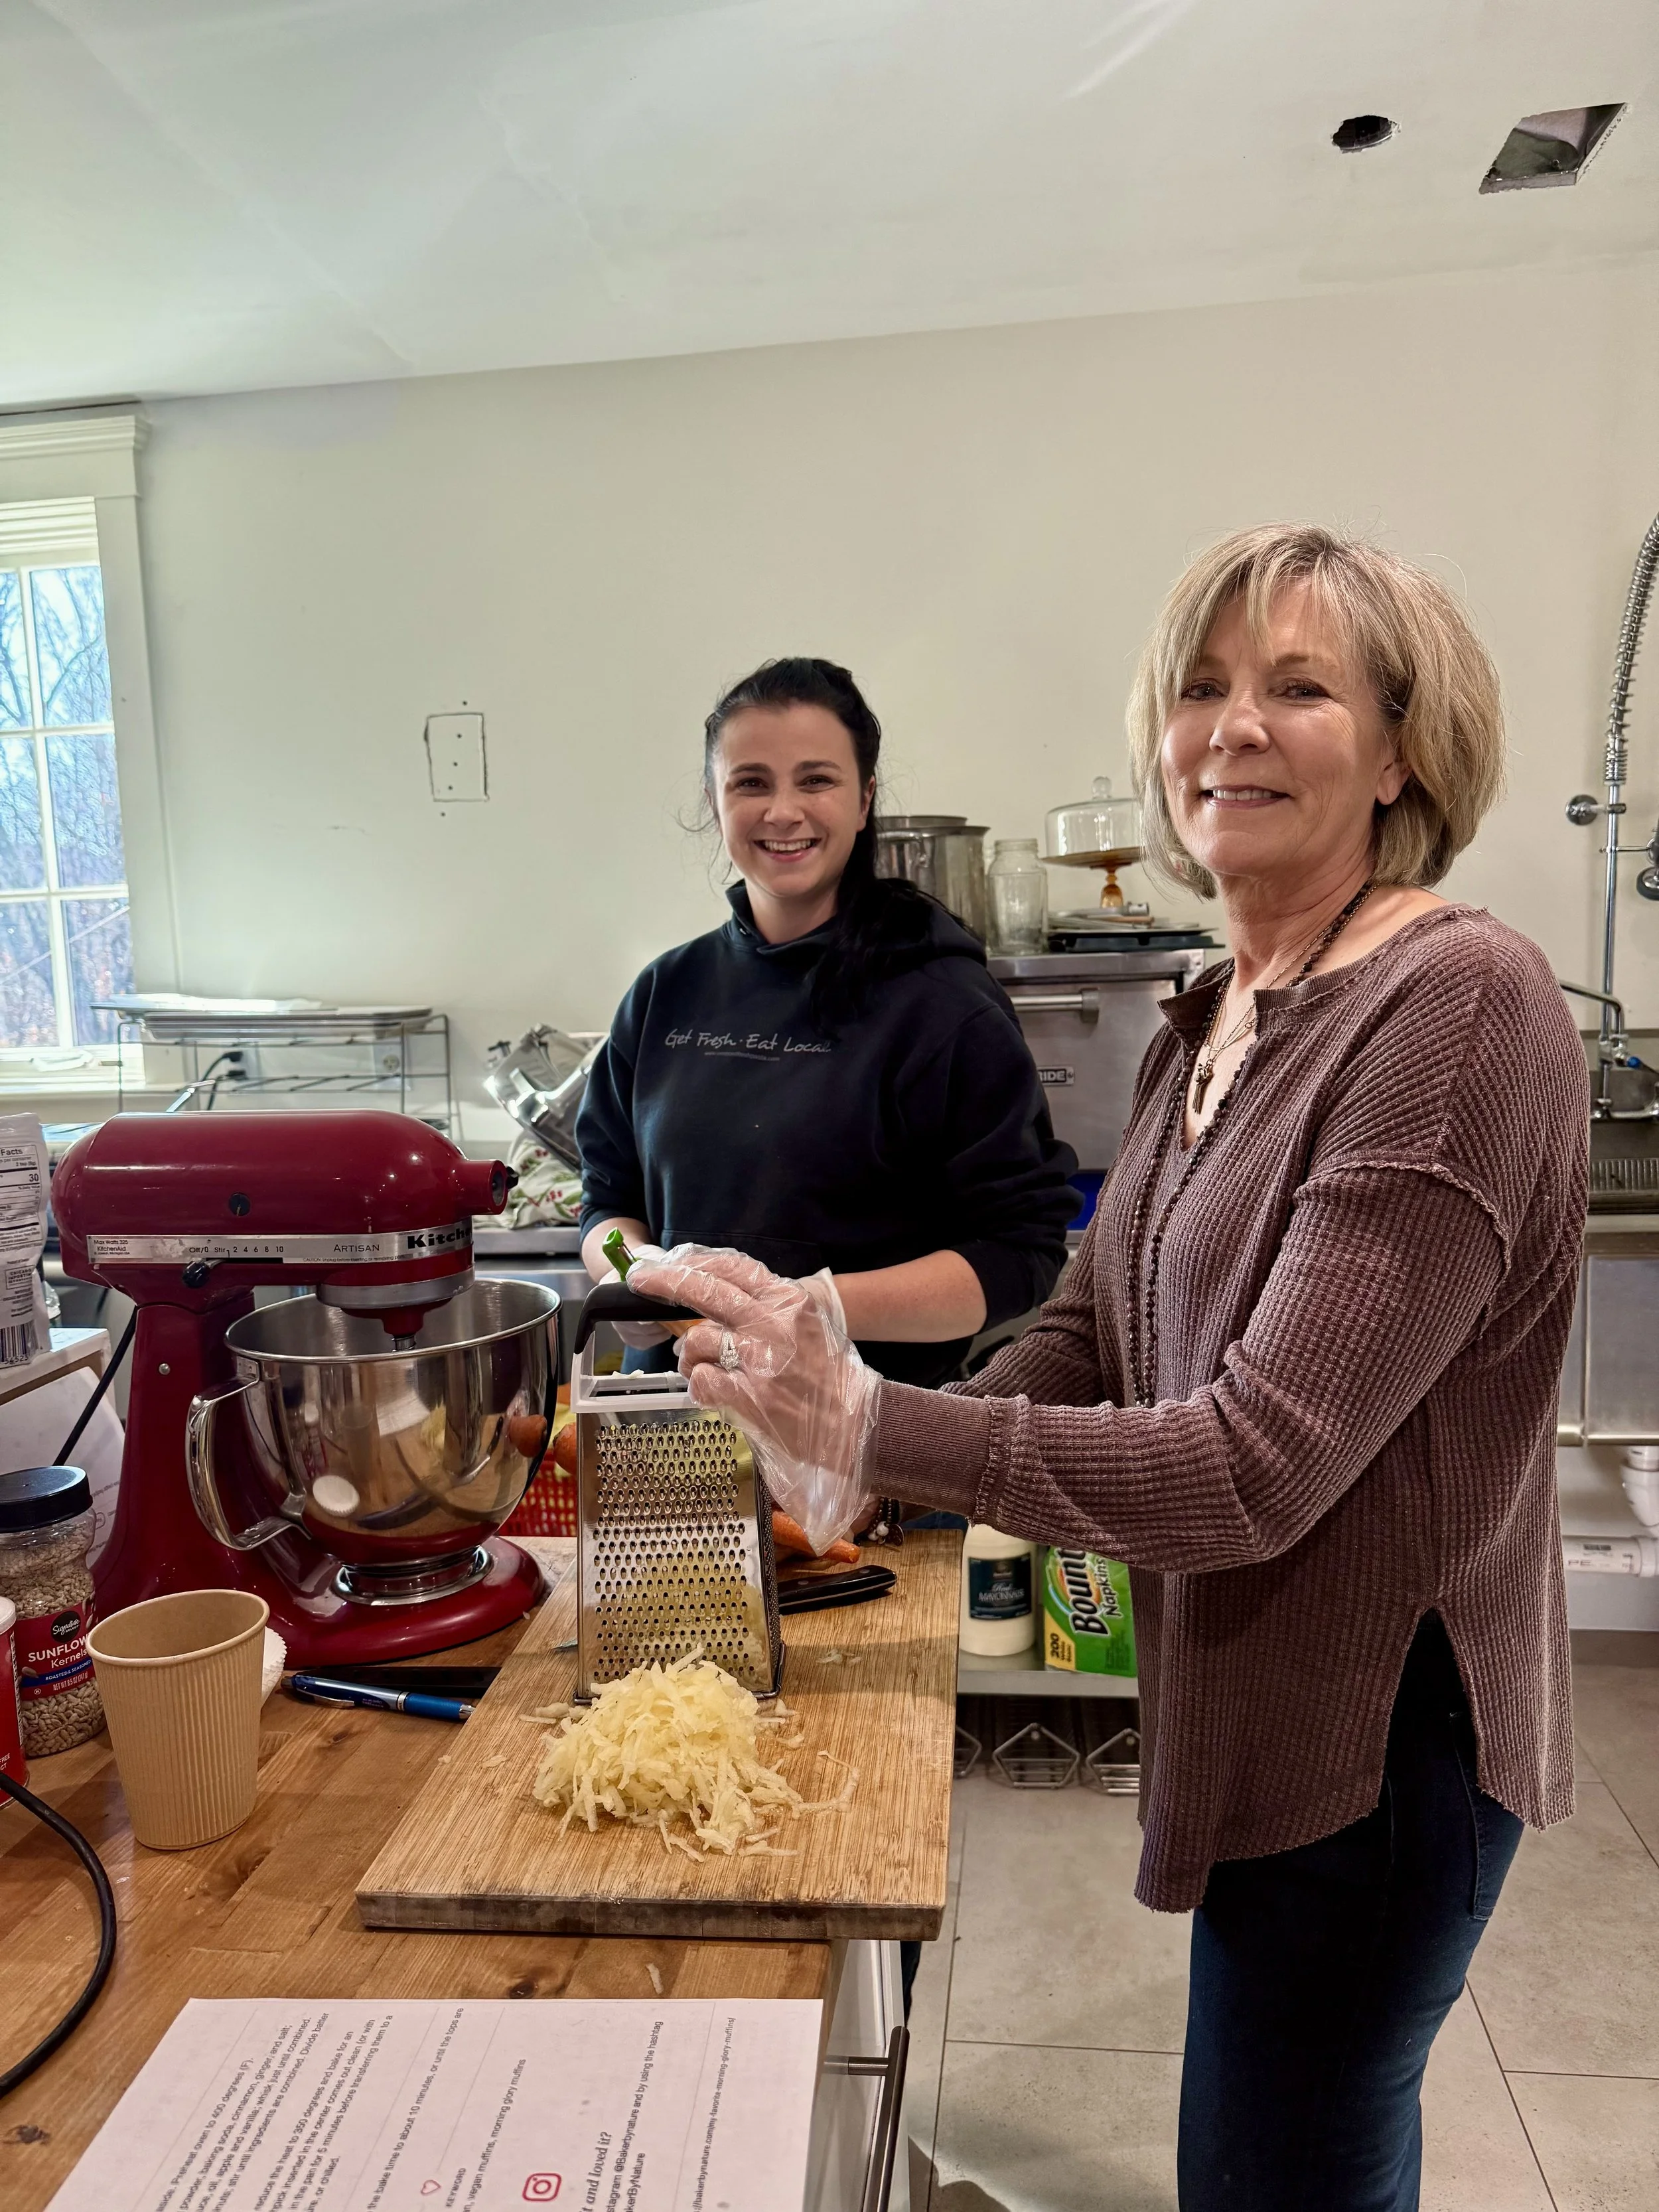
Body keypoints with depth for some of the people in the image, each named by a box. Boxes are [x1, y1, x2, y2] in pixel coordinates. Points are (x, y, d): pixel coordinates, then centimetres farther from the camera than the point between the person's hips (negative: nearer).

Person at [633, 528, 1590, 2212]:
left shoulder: (1459, 1004, -24)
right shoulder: (1212, 1023, 4)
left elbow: (1258, 1466, -28)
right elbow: (1086, 1335, 8)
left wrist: (869, 1422, -30)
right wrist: (852, 1477, -2)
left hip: (1373, 1734, -7)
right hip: (1249, 1699, 8)